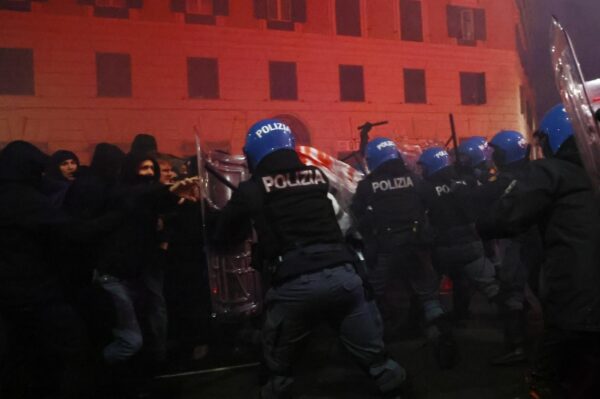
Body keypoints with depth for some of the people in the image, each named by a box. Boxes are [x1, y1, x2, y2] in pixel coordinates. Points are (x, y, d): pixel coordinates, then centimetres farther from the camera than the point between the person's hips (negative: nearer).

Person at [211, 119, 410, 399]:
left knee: (277, 364, 19)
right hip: (343, 275, 3)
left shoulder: (251, 191, 6)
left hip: (295, 285, -3)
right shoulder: (317, 176, 15)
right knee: (373, 356, 14)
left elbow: (220, 237, 19)